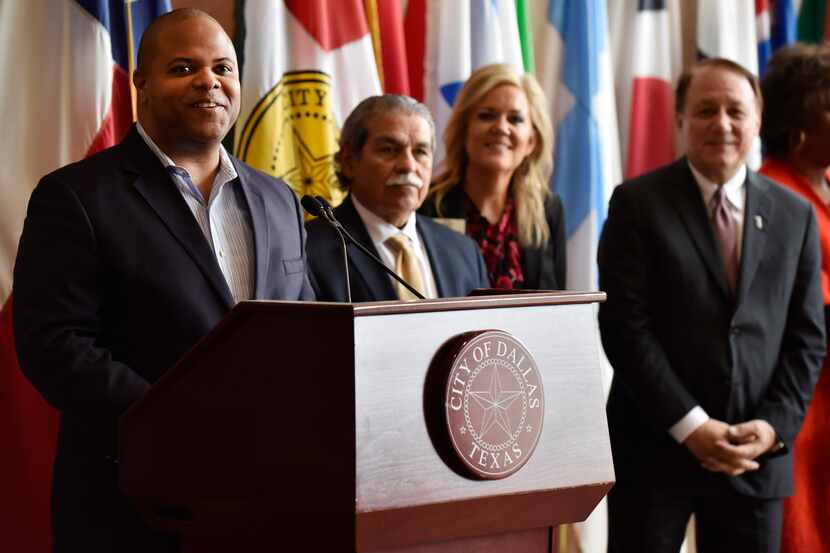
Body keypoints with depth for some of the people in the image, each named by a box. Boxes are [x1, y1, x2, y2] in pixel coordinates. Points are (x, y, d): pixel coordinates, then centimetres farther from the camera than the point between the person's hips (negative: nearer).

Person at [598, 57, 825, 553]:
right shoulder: (638, 204, -2)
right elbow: (625, 326, -8)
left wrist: (774, 426, -6)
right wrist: (690, 426, -13)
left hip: (758, 454, 3)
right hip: (655, 448, -3)